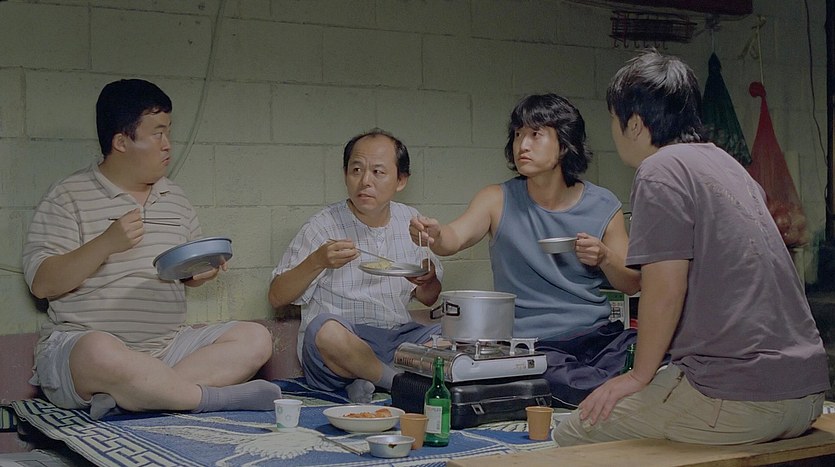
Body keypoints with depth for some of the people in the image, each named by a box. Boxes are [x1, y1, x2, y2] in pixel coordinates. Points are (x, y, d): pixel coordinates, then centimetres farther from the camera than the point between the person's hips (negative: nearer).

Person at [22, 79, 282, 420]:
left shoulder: (174, 198, 17)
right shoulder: (68, 197, -2)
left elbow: (190, 273, 25)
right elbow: (41, 283, -9)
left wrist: (202, 271, 1)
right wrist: (106, 243, -21)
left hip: (167, 347, 7)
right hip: (78, 344, -7)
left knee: (256, 339, -12)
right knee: (102, 354, -42)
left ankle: (129, 399, -27)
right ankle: (219, 397, -24)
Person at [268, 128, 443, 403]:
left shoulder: (410, 221, 11)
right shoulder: (322, 228, -3)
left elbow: (428, 298, 18)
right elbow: (277, 298, -5)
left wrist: (429, 279, -6)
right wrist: (316, 262, -22)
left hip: (399, 338, 4)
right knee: (326, 329, -38)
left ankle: (370, 382, -19)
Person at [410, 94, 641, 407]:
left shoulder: (603, 207, 7)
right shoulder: (498, 200, 3)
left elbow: (632, 285, 10)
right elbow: (455, 237, -15)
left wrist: (605, 257, -11)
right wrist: (434, 235, -38)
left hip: (596, 334, 2)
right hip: (527, 342, -2)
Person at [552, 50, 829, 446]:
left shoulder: (662, 170, -10)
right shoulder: (728, 165, 17)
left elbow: (665, 290, -16)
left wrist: (639, 376, -2)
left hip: (737, 400, -9)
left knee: (571, 436, 3)